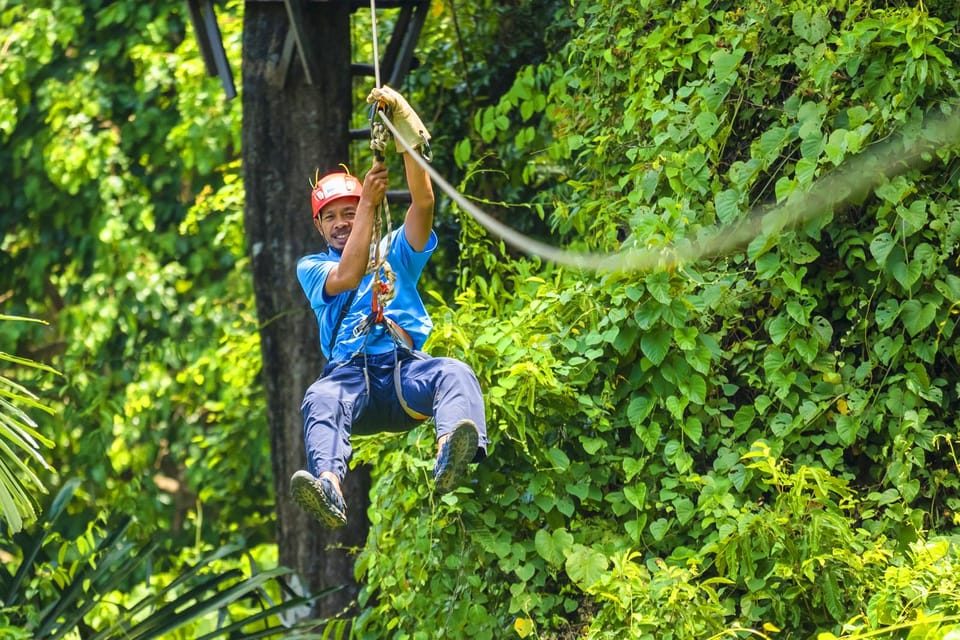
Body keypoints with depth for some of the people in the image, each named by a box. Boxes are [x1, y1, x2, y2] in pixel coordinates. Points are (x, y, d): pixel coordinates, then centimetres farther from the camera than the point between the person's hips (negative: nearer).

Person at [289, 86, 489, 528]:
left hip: (405, 367, 1)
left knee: (455, 374, -33)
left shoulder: (395, 253, 28)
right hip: (349, 372, -1)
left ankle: (451, 458, -66)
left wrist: (407, 133, -2)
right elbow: (346, 277, 0)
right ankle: (327, 485, -67)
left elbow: (423, 202, 9)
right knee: (320, 400, -37)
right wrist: (369, 201, -1)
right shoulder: (312, 267, 24)